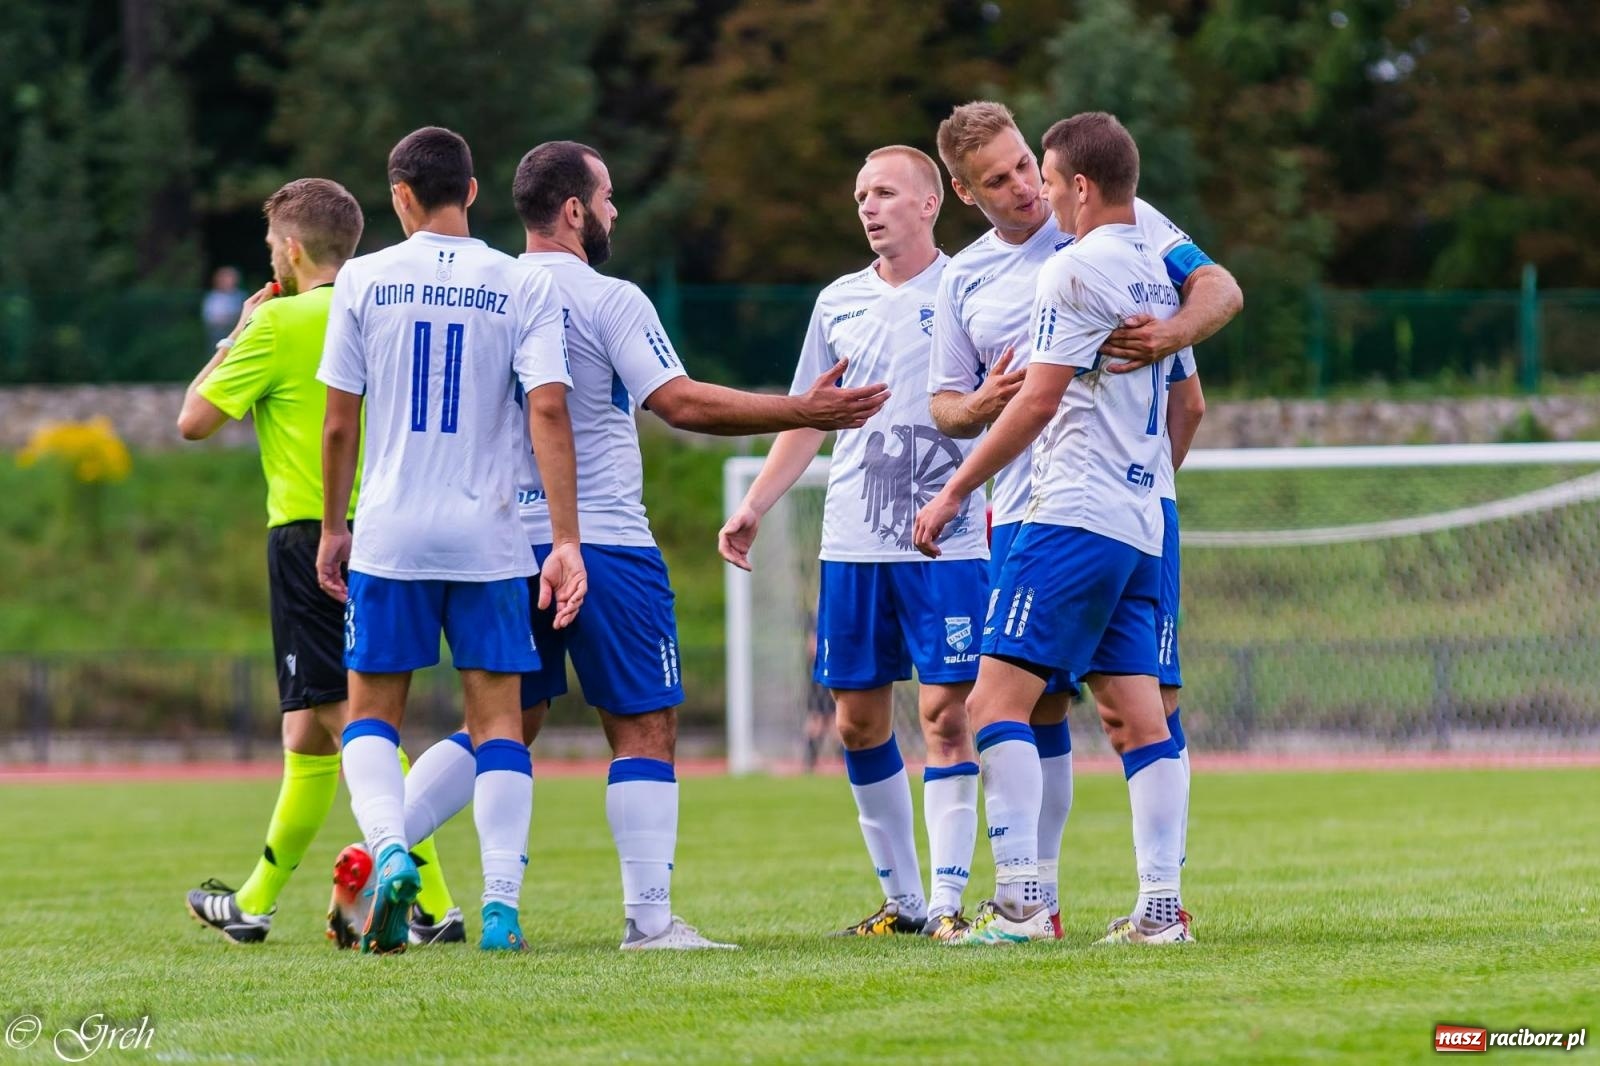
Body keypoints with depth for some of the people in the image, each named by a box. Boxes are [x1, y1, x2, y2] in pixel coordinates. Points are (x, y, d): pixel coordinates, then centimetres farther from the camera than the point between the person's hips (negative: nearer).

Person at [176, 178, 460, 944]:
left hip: (310, 533, -7)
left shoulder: (280, 323, -9)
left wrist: (235, 337, 6)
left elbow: (195, 420, -6)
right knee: (308, 728, 14)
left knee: (351, 719, -11)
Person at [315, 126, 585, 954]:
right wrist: (566, 541, -10)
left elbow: (339, 422, 1)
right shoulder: (524, 286, -1)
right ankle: (501, 906, -3)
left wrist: (332, 529, 12)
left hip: (387, 536, 0)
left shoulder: (363, 280, 0)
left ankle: (389, 848, -15)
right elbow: (549, 413, -9)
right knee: (496, 716, 6)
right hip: (490, 539, 0)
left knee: (371, 714, 11)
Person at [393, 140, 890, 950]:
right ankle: (649, 916, -5)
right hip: (603, 544, -6)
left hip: (509, 542, 6)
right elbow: (680, 402, -17)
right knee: (644, 729, 1)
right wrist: (803, 412, -13)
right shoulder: (608, 301, -10)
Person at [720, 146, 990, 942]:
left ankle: (948, 899, -6)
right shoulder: (839, 303, 14)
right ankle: (901, 898, 15)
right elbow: (806, 420, 20)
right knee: (858, 720, 5)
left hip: (947, 542, -5)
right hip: (852, 545, 5)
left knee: (944, 711, -9)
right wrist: (752, 508, 12)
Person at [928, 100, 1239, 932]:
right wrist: (981, 404, -6)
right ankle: (1036, 894, 12)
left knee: (1150, 692, -6)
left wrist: (1173, 333, -25)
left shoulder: (1115, 221, 2)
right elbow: (945, 406, 18)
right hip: (1027, 512, 3)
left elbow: (1220, 288, -3)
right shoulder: (963, 278, 13)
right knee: (1033, 701, 4)